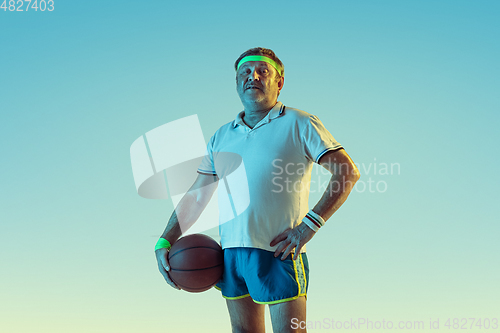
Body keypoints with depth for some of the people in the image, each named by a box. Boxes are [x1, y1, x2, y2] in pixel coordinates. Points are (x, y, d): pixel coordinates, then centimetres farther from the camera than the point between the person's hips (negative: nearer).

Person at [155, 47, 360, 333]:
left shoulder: (299, 124, 1)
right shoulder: (221, 138, 17)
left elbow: (348, 172, -7)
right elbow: (195, 197, 19)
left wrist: (309, 224, -16)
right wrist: (165, 242, 7)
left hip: (279, 251, -5)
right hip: (231, 251, 6)